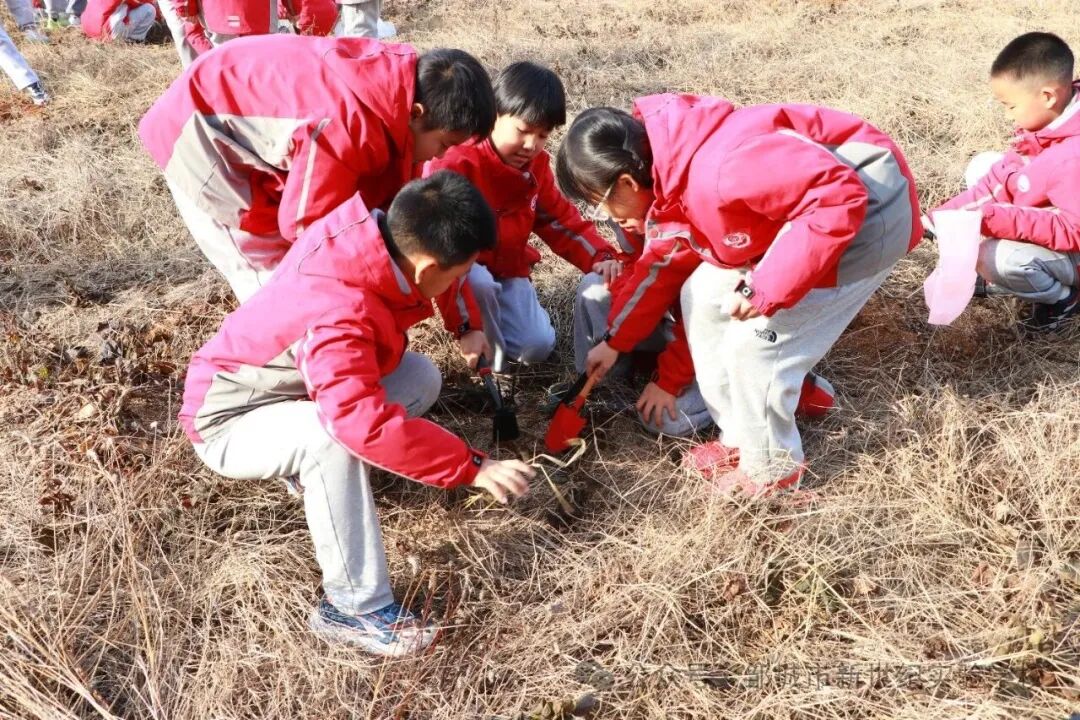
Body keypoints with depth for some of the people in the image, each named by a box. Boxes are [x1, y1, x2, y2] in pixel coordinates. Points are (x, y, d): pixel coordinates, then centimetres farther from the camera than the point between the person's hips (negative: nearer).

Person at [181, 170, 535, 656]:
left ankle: (312, 473, 6)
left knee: (421, 378, -7)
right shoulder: (334, 316, -39)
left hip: (286, 386, 8)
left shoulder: (375, 236, -15)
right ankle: (354, 608, -26)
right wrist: (472, 467, -41)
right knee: (334, 435, -38)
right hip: (228, 421, -8)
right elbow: (367, 424, -47)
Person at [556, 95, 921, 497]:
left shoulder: (714, 172, -34)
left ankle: (770, 469, 15)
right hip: (808, 207, 10)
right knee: (702, 297, 10)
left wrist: (766, 289, -33)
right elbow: (659, 262, 15)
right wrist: (615, 342, 20)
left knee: (752, 342, -11)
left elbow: (841, 197, -35)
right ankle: (740, 440, 24)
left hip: (865, 210, -10)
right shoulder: (665, 176, -1)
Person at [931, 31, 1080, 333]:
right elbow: (1001, 178, -2)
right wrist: (944, 216, -10)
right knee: (983, 166, 6)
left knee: (995, 257, -34)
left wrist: (995, 219, -42)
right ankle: (1002, 272, 9)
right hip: (1052, 225, 9)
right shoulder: (1045, 120, -8)